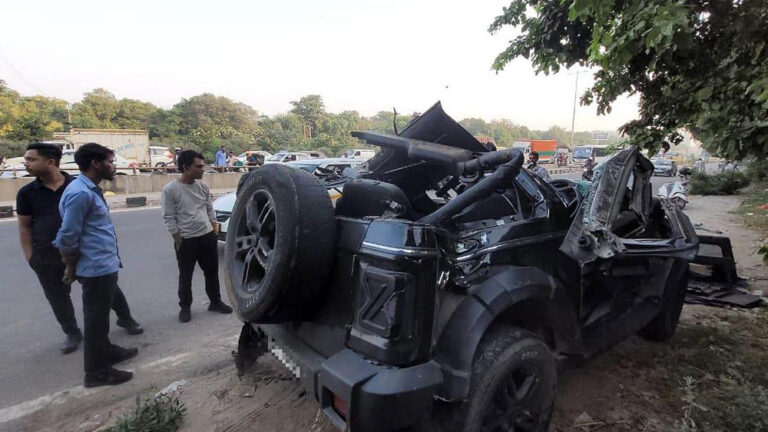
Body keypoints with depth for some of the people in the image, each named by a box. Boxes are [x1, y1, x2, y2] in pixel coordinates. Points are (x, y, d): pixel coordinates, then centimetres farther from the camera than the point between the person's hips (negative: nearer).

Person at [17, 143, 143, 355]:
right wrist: (30, 256, 1)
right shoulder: (27, 193, -1)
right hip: (47, 255, 2)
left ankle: (125, 318, 28)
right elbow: (25, 226, 6)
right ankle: (72, 333, 32)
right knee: (58, 298, 12)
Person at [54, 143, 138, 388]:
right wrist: (72, 269, -7)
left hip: (105, 266, 10)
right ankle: (96, 372, 16)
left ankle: (106, 351, 40)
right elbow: (68, 238, -20)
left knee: (101, 317, 23)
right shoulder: (80, 193, -21)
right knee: (96, 320, 3)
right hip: (97, 269, -10)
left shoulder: (91, 190, 12)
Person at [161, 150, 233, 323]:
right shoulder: (170, 189, -12)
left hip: (208, 237, 5)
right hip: (186, 240, -4)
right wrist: (179, 241, -9)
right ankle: (185, 307, 26)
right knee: (185, 276, 10)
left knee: (212, 272, 13)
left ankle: (215, 302, 28)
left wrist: (214, 230, 9)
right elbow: (169, 218, -9)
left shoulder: (203, 186, 3)